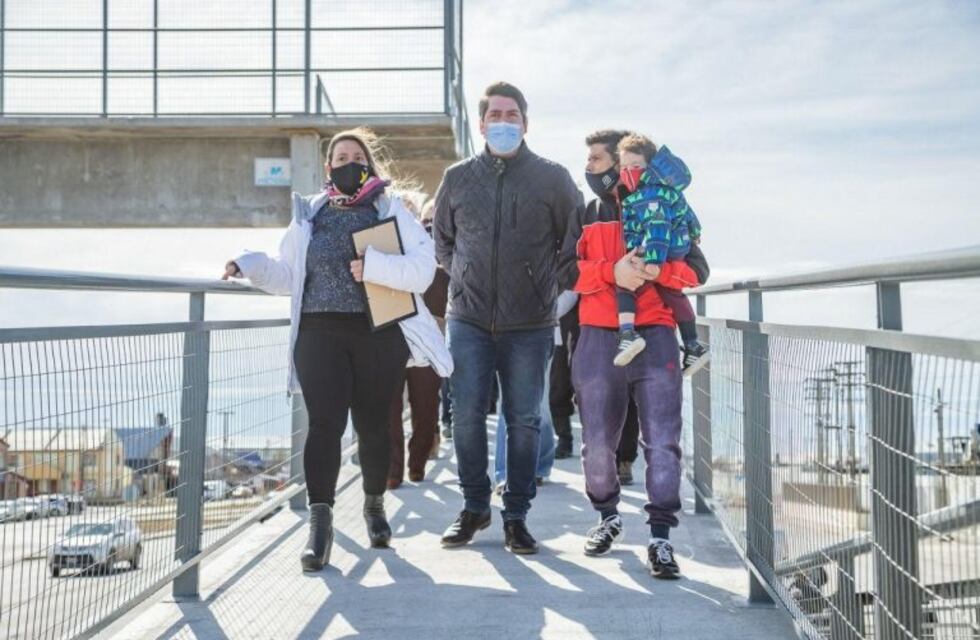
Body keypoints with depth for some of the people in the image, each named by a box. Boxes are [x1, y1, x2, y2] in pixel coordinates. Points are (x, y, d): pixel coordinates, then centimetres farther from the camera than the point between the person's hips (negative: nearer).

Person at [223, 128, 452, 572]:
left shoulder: (391, 212, 5)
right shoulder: (309, 215, 14)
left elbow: (422, 269, -7)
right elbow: (287, 276, 16)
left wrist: (372, 266, -19)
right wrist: (249, 265, 0)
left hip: (380, 336, -1)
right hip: (321, 335, 1)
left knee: (373, 425, 9)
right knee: (324, 424, -9)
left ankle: (374, 505, 31)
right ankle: (319, 524, -8)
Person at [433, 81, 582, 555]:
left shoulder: (552, 178, 0)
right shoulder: (458, 177, 7)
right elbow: (441, 238, 21)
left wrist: (549, 282, 5)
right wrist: (461, 276, 12)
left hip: (530, 324, -1)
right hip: (469, 320, 2)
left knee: (524, 421, 3)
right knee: (467, 417, 2)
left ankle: (516, 516, 14)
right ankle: (474, 507, 18)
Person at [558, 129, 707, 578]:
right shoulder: (586, 216, 16)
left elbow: (694, 271, 1)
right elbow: (568, 273, 2)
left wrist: (654, 270, -18)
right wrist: (612, 272, -15)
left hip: (654, 338, -2)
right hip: (598, 340, 2)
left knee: (661, 442, -8)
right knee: (597, 442, 7)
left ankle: (660, 538, -3)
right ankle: (608, 516, 29)